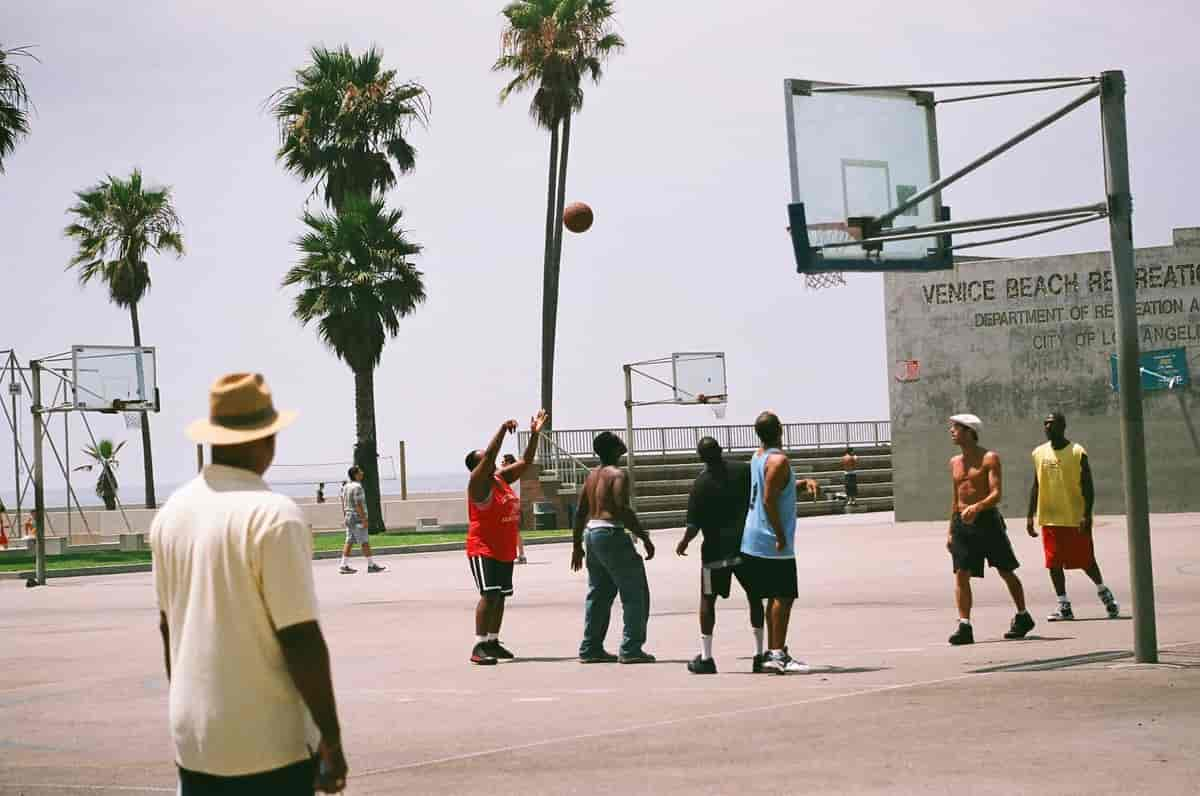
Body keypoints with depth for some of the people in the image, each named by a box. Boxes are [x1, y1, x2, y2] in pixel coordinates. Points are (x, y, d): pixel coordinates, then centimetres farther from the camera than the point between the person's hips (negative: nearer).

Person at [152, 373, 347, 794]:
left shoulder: (170, 513, 5)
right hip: (269, 748, -6)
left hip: (194, 742, 6)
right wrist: (331, 737, -11)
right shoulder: (273, 515, -16)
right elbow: (300, 638, -17)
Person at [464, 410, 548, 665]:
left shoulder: (502, 478, 10)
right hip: (483, 549, -9)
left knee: (500, 596, 12)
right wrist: (503, 430, -33)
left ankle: (492, 641, 22)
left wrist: (534, 434, 6)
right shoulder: (478, 482, -13)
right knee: (489, 595, -17)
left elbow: (525, 461, 15)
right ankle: (479, 647, -19)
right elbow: (489, 456, -28)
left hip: (505, 550, 9)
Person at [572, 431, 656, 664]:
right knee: (635, 593, -3)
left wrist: (577, 546, 22)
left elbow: (580, 512, 17)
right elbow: (623, 510, -21)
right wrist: (644, 538, -17)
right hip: (611, 533, -9)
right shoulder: (618, 475, -10)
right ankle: (631, 649, -8)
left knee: (599, 594, 16)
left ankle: (590, 649, 16)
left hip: (591, 533, 9)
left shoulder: (592, 475, 15)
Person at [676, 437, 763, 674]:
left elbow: (694, 523, -8)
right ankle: (760, 654, 11)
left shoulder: (701, 483, -9)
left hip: (716, 550, -2)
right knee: (755, 597, 13)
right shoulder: (744, 470, -1)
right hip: (747, 546, 2)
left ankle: (705, 657, 5)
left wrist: (684, 542, 10)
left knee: (708, 600, 7)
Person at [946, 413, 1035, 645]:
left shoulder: (989, 458, -6)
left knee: (1006, 572, 8)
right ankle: (964, 626, -11)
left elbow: (997, 494, -16)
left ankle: (1023, 617, 24)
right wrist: (950, 530, 16)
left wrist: (977, 507, -34)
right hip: (962, 523, 5)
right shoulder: (955, 462, 13)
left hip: (987, 520, -5)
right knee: (961, 574, -9)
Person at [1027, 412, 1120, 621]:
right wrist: (1030, 516, 9)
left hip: (1076, 518, -4)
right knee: (1054, 563, 1)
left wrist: (1087, 515, -16)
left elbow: (1088, 486, -8)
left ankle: (1103, 591, 29)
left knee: (1086, 560, 3)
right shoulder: (1039, 453, 7)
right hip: (1050, 519, 4)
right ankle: (1064, 607, 8)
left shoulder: (1078, 452, -6)